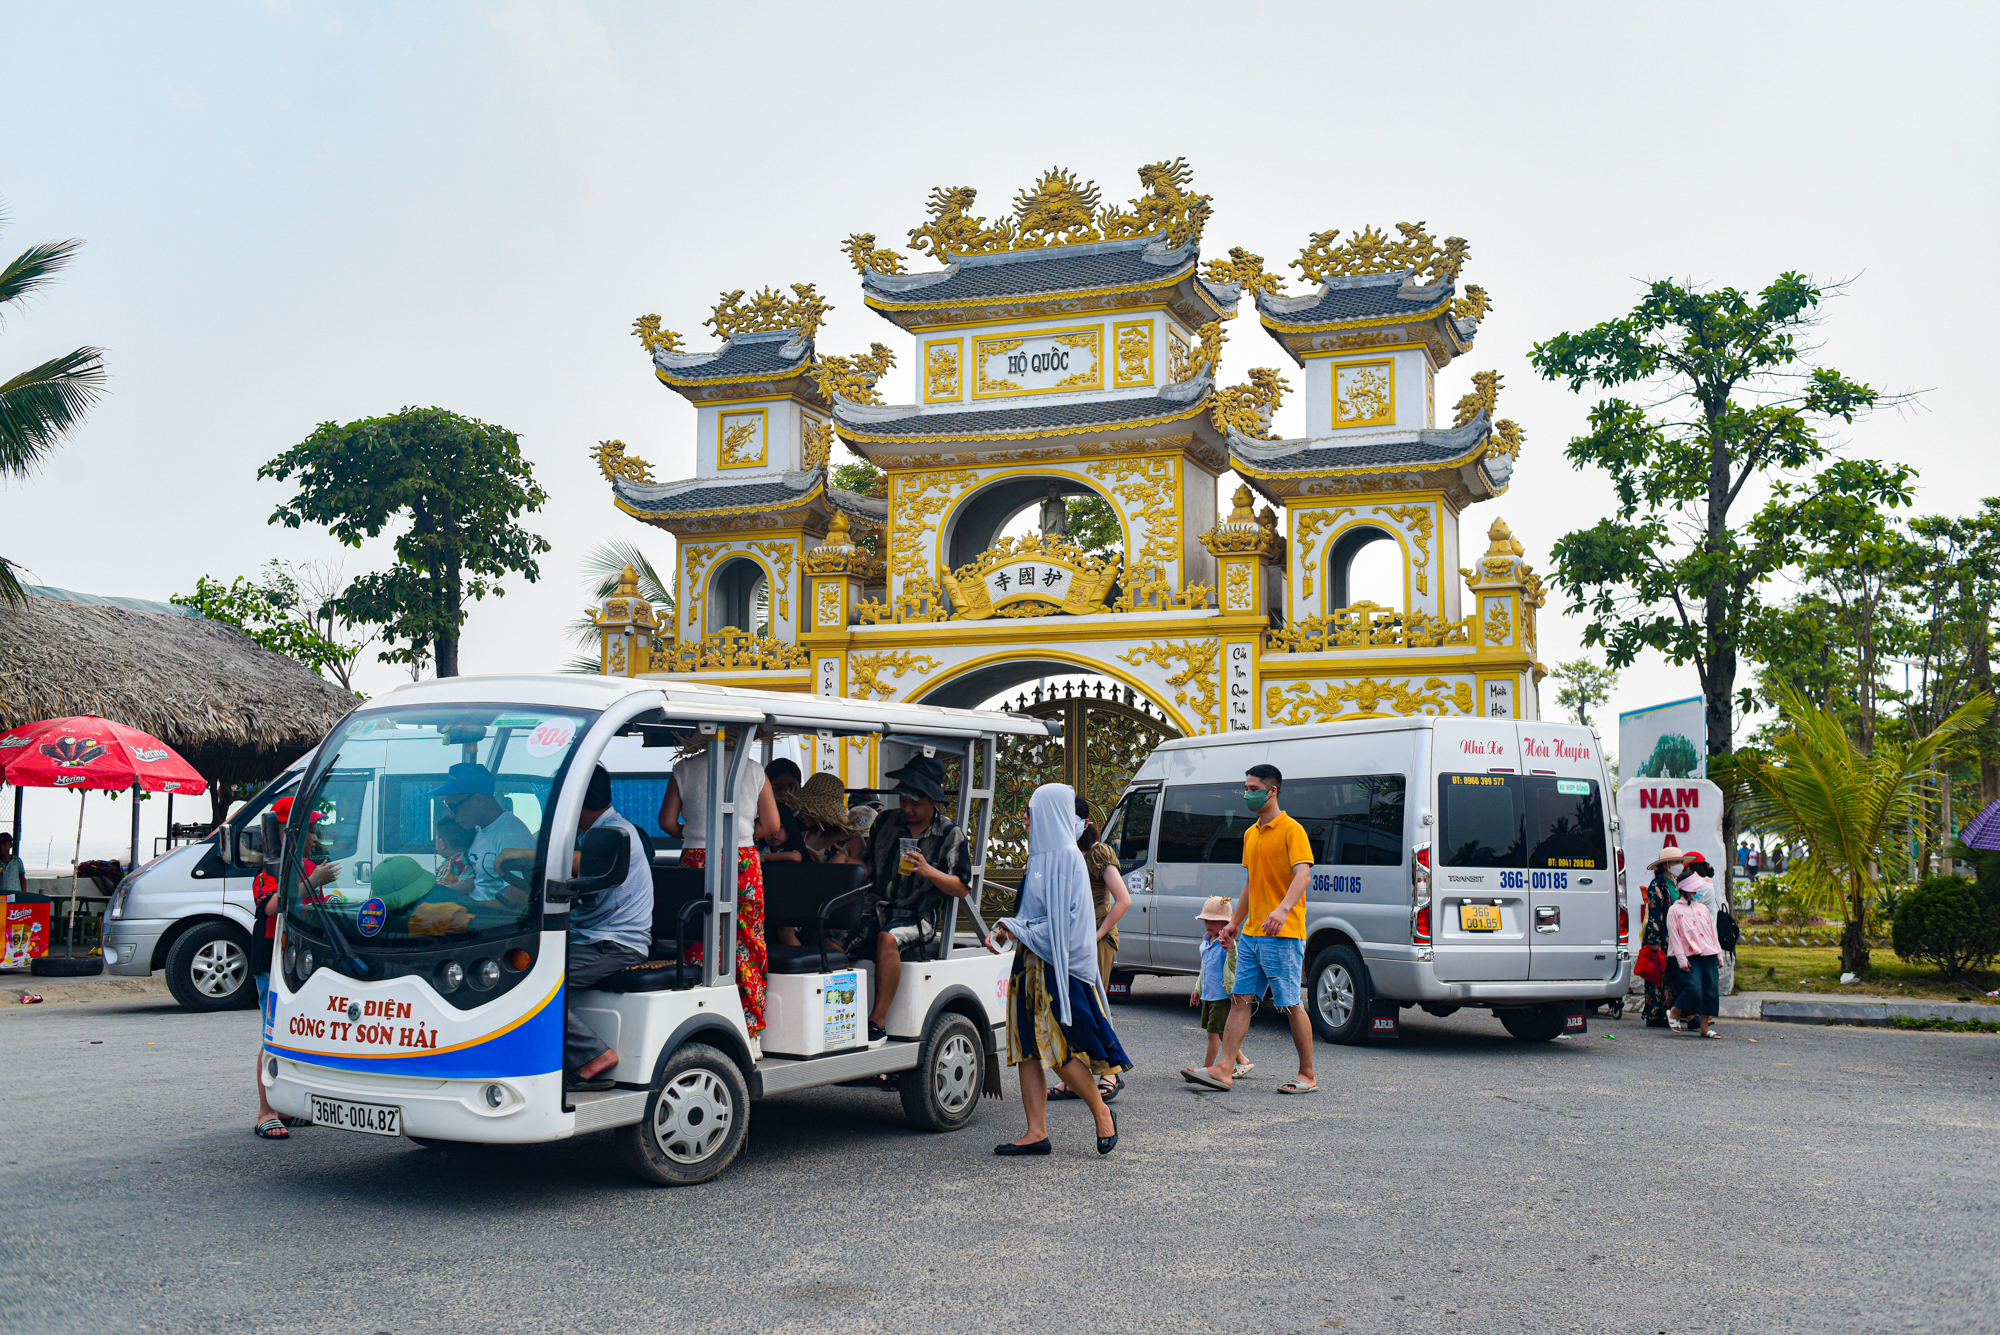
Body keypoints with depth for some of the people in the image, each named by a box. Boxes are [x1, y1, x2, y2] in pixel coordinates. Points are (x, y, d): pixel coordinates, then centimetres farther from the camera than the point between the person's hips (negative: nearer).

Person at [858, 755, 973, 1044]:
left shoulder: (950, 834, 1)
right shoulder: (886, 822, 13)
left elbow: (962, 889, -5)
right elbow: (867, 868, 23)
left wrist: (928, 871, -19)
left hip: (919, 917, -4)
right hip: (877, 909, 4)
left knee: (888, 939, -37)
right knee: (832, 946, -21)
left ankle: (878, 1023, -31)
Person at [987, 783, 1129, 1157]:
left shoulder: (1067, 857, -12)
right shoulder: (1042, 856, 15)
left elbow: (1065, 920, -17)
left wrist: (1017, 930, -12)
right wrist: (1006, 929, 4)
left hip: (1059, 965, -9)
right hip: (1032, 964, 9)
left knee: (1059, 1049, -6)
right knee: (1028, 1048, 5)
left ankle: (1102, 1112, 13)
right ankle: (1037, 1133, 7)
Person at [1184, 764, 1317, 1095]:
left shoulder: (1291, 830, -10)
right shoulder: (1250, 834, 16)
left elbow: (1303, 875, -23)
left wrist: (1282, 909, -38)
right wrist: (1235, 921, 24)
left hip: (1283, 934, -8)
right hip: (1251, 934, 8)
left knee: (1291, 1005, -3)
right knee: (1240, 999, 4)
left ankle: (1307, 1076, 7)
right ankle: (1224, 1070, 4)